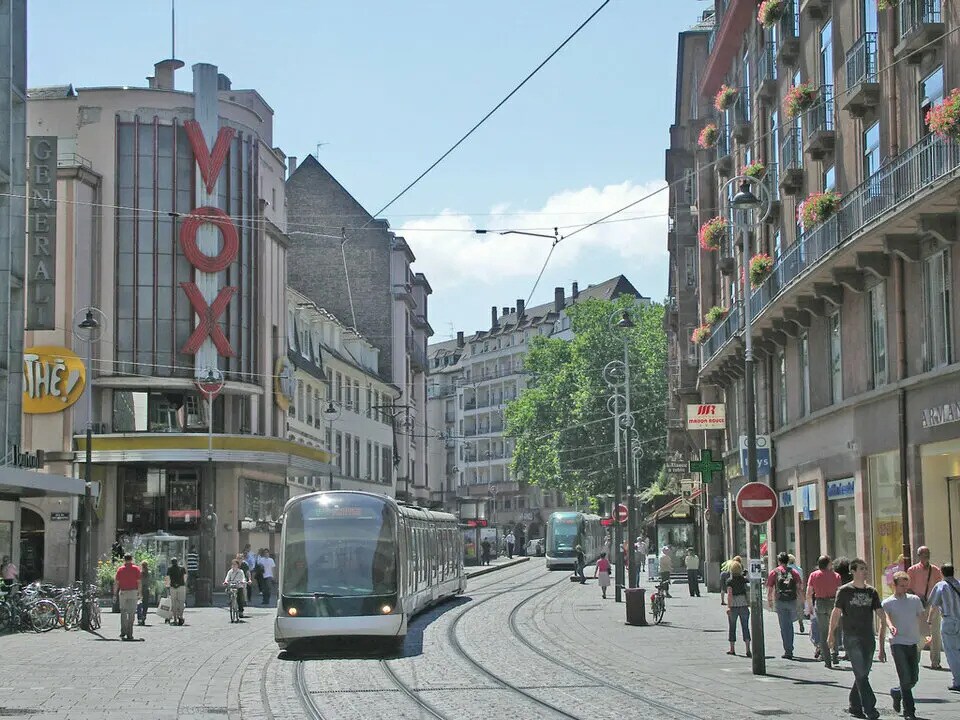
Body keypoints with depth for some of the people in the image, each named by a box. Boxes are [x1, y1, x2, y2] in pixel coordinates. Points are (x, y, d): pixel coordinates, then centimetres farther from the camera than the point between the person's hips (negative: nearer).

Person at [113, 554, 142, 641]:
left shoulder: (120, 569, 3)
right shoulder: (136, 569, 0)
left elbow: (116, 582, 1)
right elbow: (139, 582, -4)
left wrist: (115, 593, 6)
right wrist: (139, 593, 0)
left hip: (122, 592, 1)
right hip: (133, 592, -1)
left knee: (123, 612, 13)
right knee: (131, 613, 2)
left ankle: (123, 632, 5)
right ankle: (129, 634, 0)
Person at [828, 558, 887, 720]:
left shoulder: (872, 592, 8)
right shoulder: (844, 591, -3)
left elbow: (881, 616, 6)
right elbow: (836, 613, 4)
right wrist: (831, 634, 7)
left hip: (869, 638, 5)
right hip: (852, 638, -5)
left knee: (863, 675, 10)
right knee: (861, 675, -10)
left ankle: (854, 707, 23)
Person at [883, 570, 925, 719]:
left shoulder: (915, 600, 12)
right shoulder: (888, 603, 0)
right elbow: (885, 617, -17)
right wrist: (890, 626, -39)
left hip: (913, 643, 4)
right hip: (898, 644, -4)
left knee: (914, 679, 7)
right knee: (906, 679, -9)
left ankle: (896, 692, 36)